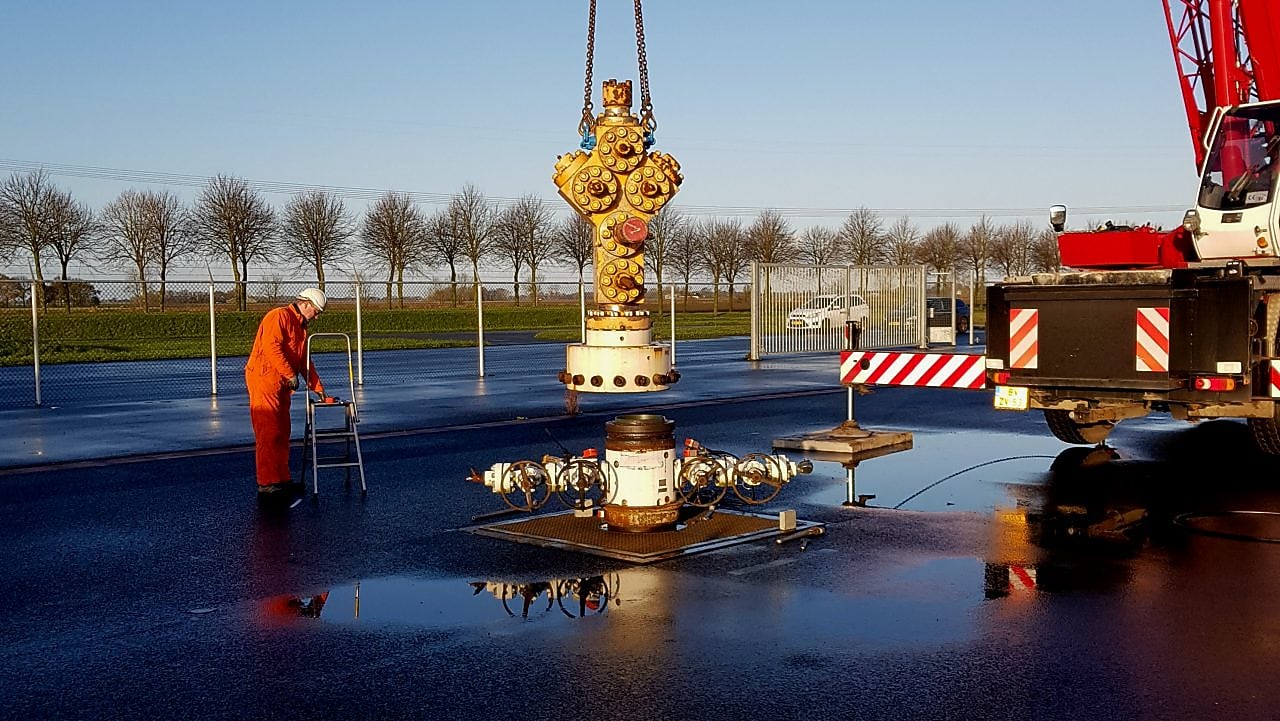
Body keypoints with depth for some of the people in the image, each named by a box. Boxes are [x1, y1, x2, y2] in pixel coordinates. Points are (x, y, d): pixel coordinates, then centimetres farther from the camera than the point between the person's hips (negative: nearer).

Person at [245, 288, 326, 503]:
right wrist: (291, 375, -21)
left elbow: (305, 362, 24)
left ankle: (281, 480, 22)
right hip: (264, 380, -10)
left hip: (280, 386, 10)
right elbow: (271, 347, -22)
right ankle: (267, 486, -10)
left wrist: (318, 388, 19)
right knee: (268, 434, -10)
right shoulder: (279, 316, -10)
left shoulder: (301, 327, 21)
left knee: (282, 433, 13)